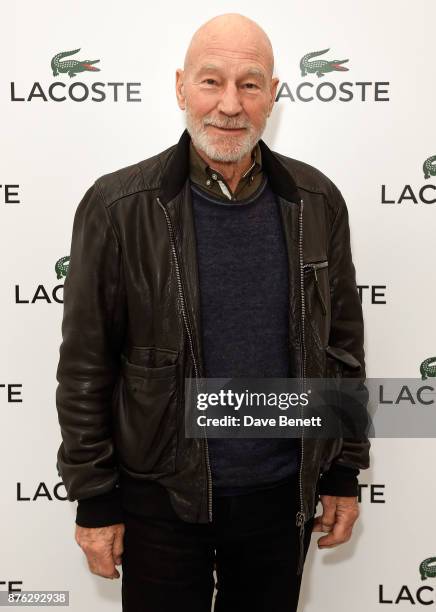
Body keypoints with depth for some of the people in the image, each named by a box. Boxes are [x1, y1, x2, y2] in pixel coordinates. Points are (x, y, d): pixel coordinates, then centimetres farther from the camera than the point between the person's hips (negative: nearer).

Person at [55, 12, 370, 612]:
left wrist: (345, 472, 5)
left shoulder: (317, 201, -4)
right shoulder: (116, 207, -12)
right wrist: (94, 499, -5)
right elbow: (85, 366, -8)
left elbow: (343, 343, 3)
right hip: (160, 495, -2)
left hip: (284, 491, 3)